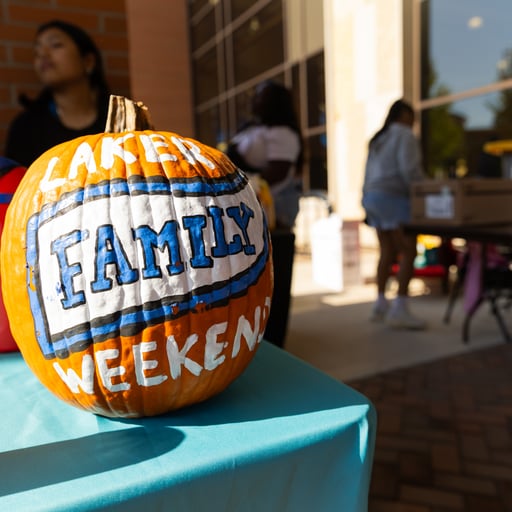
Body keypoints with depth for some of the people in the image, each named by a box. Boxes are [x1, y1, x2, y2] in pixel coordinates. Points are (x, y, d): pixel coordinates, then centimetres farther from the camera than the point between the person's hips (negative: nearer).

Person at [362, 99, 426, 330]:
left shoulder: (378, 138, 21)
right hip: (393, 198, -9)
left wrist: (367, 202, 16)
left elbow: (369, 174, 17)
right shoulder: (405, 135, -4)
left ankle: (381, 304, 9)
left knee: (387, 253, 9)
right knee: (408, 252, -9)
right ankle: (400, 309, -13)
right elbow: (410, 169, -16)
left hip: (373, 197, 9)